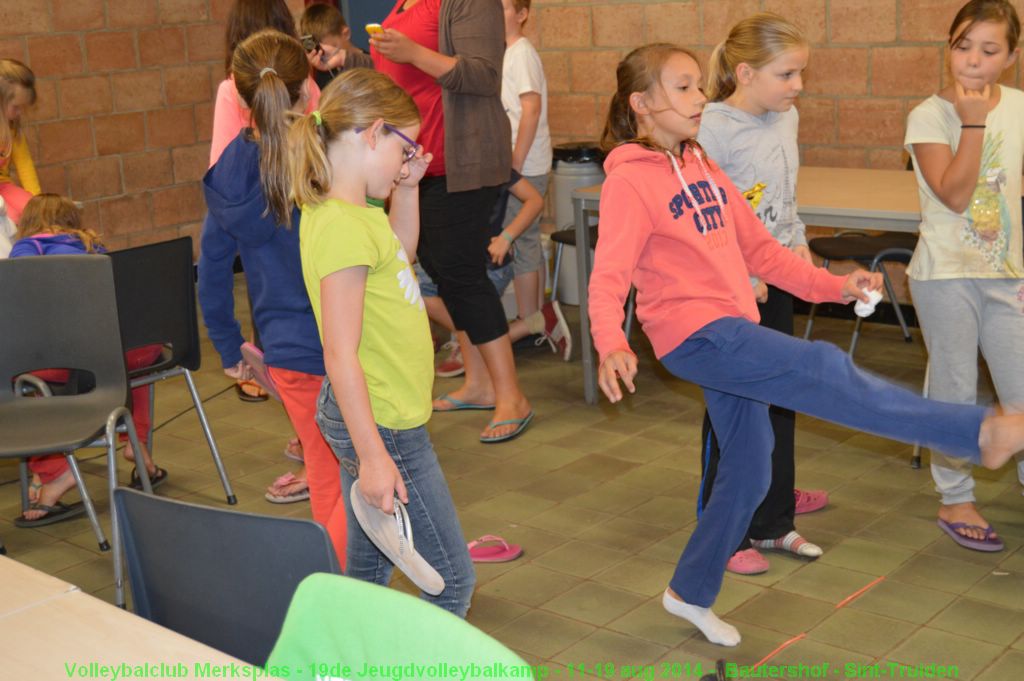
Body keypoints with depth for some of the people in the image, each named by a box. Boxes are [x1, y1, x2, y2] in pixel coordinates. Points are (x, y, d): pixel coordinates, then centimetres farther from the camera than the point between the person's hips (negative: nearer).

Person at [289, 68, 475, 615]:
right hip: (380, 424, -10)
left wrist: (407, 187, 15)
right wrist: (372, 457, -25)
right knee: (452, 579, 2)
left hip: (373, 415, 10)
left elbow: (400, 253, 29)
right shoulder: (341, 227, -23)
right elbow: (341, 355, -25)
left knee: (367, 572, 20)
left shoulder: (354, 212, 5)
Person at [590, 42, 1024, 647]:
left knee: (750, 472, 12)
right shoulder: (630, 181, -9)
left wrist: (832, 286, 11)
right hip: (695, 333, -9)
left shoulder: (704, 169, 15)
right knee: (822, 367, -23)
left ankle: (692, 593, 29)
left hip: (733, 332, 9)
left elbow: (757, 247, 19)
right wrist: (611, 344, -36)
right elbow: (610, 274, -19)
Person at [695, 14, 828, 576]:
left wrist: (799, 242, 5)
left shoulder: (786, 118, 6)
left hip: (774, 281, 8)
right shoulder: (712, 129, -19)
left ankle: (772, 519, 30)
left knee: (780, 401, 15)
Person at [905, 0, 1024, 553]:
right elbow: (954, 195, -18)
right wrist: (972, 123, -21)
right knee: (955, 390, 6)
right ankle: (956, 500, 21)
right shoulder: (929, 116, -9)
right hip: (947, 274, -3)